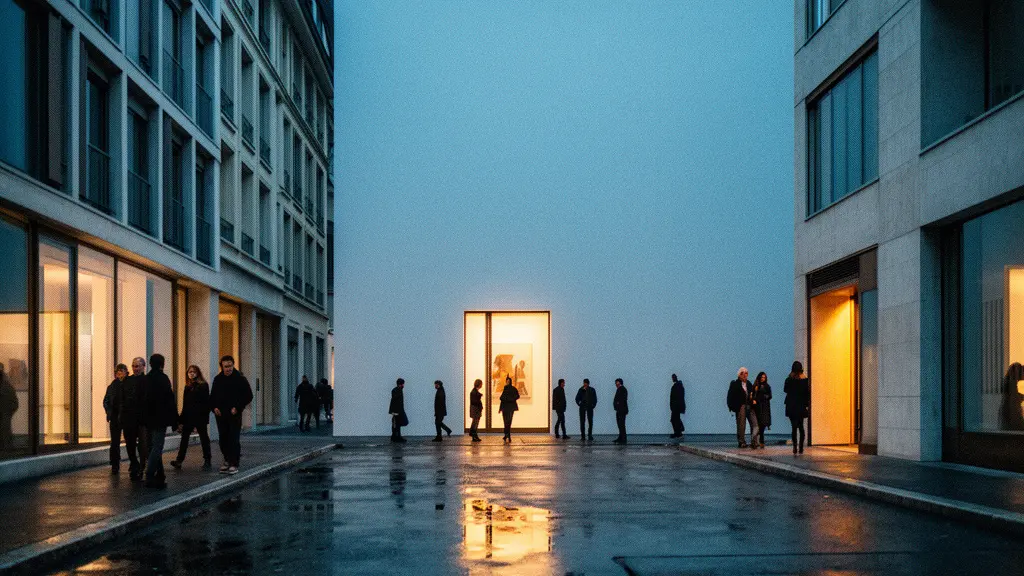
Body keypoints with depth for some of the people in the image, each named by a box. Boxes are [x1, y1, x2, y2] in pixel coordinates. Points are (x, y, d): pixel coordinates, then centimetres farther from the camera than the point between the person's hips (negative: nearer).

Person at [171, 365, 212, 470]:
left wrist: (205, 417, -17)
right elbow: (185, 405, 14)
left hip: (200, 418, -6)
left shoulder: (203, 386, -4)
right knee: (184, 437, 2)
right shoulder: (188, 387, 13)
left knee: (204, 438, 2)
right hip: (188, 417, 6)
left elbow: (206, 402, -9)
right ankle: (179, 460, 2)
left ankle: (207, 460, 8)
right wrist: (181, 420, 11)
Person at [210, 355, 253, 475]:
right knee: (223, 439, 8)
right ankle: (227, 460, 23)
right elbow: (212, 396, 19)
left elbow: (248, 396, -2)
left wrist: (238, 408, -11)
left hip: (234, 415, -4)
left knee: (234, 440, -8)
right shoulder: (217, 379, 9)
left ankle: (234, 464, -7)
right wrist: (214, 407, 2)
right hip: (220, 415, 5)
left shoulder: (240, 379, -4)